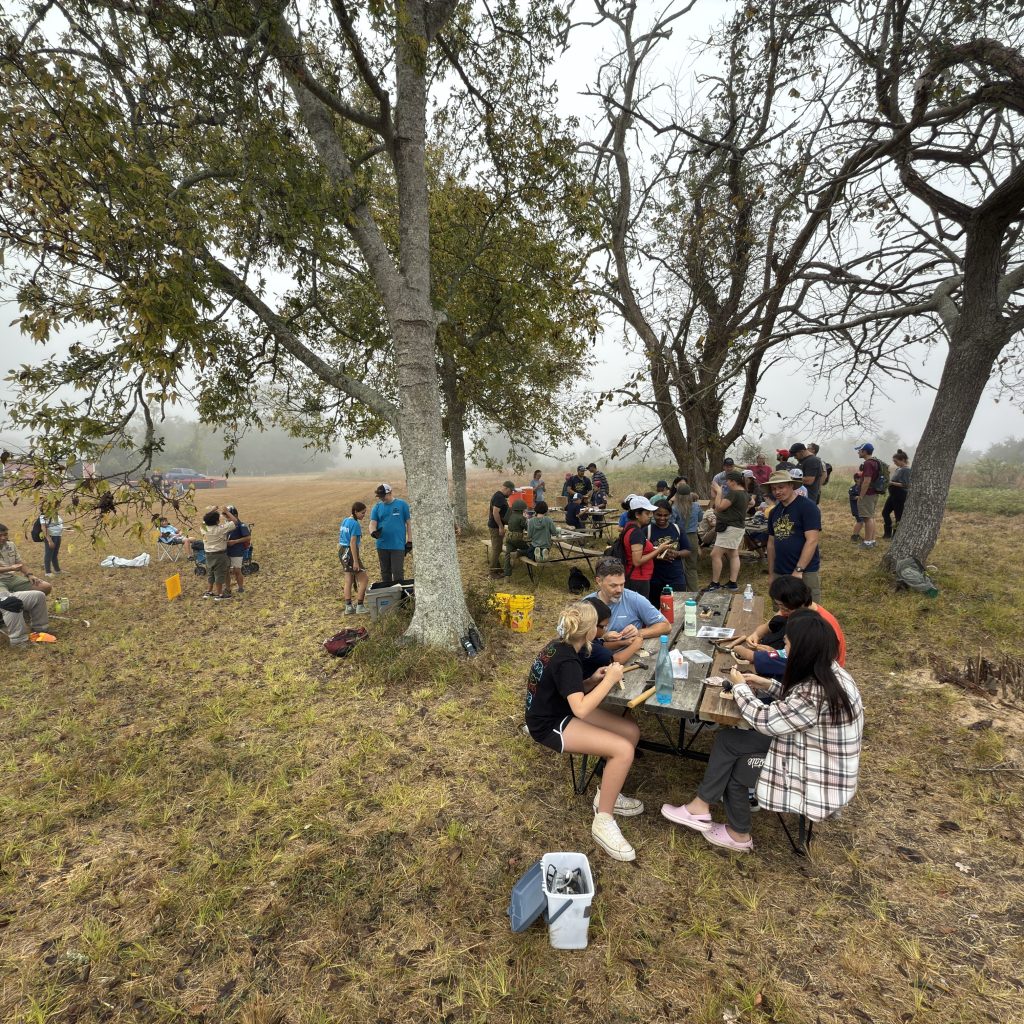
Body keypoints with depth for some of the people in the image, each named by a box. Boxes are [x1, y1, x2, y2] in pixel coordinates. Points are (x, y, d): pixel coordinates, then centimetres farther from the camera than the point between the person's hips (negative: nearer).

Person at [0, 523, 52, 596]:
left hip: (13, 578, 6)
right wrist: (10, 568, -27)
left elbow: (20, 563, 17)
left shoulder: (11, 545, 12)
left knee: (46, 587, -11)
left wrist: (29, 574, 0)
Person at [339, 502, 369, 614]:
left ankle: (348, 607, 16)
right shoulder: (355, 524, -16)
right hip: (351, 553, -9)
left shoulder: (344, 521, 10)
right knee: (364, 579, 2)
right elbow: (353, 543, -20)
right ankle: (360, 606, 3)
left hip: (343, 552, 9)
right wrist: (356, 561, -20)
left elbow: (341, 539, 15)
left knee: (348, 580, 13)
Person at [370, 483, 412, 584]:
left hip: (398, 545, -3)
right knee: (385, 572, 14)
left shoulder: (401, 504, 0)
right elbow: (373, 523, 3)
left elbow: (408, 523, 2)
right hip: (382, 545, 4)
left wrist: (409, 541, -1)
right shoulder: (377, 507, 8)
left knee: (398, 573, -4)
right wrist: (373, 532, -21)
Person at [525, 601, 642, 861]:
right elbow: (581, 709, -35)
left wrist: (593, 680, -6)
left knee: (632, 731, 1)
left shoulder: (561, 646, 1)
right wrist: (610, 679, -25)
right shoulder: (566, 661, -27)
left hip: (561, 710, 9)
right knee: (623, 750, -22)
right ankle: (603, 821, -7)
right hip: (549, 725, -9)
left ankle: (607, 794, 16)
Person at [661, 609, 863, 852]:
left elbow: (765, 720, -21)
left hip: (819, 776, -8)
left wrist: (740, 687, -7)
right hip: (812, 748, 8)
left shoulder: (815, 695, -34)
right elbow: (794, 699, 14)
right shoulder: (828, 670, -6)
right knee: (726, 739, -1)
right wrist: (767, 684, 4)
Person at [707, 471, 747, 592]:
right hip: (739, 526, 11)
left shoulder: (733, 493, -20)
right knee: (734, 555, 12)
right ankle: (733, 583, 15)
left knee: (715, 554, -9)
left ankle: (715, 584, -5)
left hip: (731, 528, -11)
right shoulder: (745, 493, 10)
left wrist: (719, 492, -9)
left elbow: (719, 507, -22)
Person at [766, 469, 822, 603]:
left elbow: (812, 541, -16)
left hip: (805, 573, -6)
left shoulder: (807, 507, -9)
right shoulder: (774, 512, 12)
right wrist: (771, 573, 15)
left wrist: (798, 570, -20)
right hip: (779, 574, 6)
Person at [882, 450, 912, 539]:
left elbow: (905, 484, -20)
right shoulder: (897, 469, 11)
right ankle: (888, 534, 25)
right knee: (885, 512, 14)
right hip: (893, 495, 9)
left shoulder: (907, 470, -14)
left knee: (898, 516, 0)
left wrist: (891, 483, -22)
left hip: (900, 496, -9)